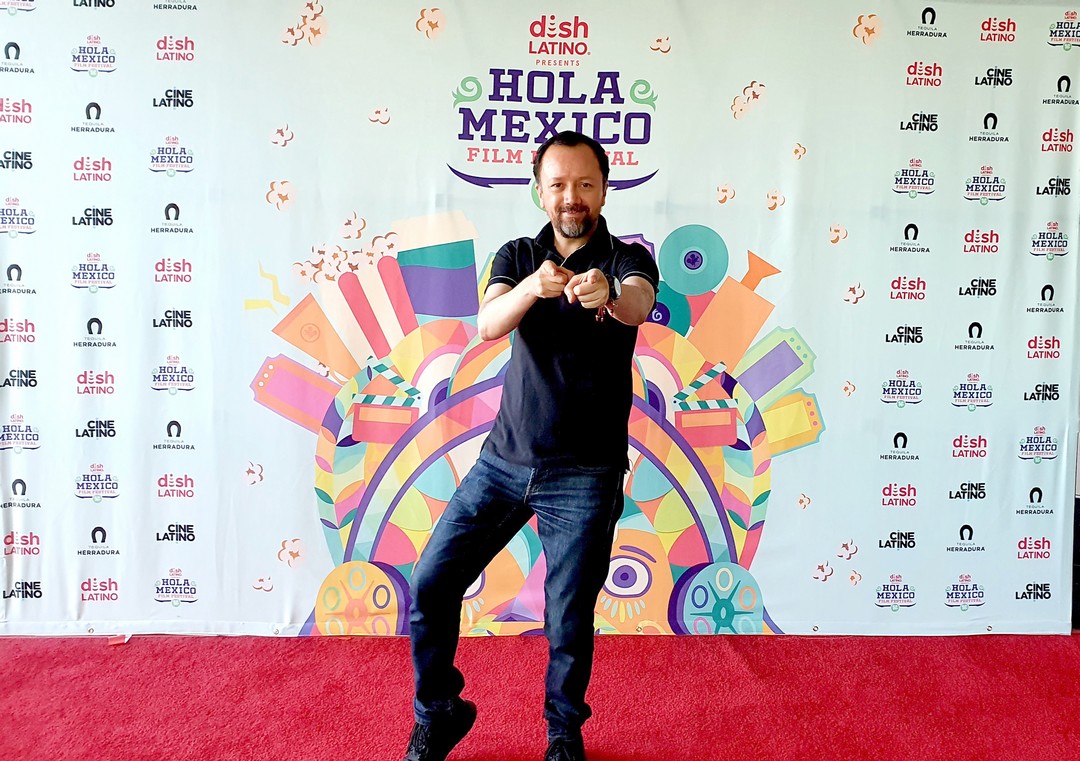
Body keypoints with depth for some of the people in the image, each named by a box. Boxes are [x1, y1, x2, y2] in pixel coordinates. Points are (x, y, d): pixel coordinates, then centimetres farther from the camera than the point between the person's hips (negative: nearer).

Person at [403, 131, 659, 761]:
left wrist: (609, 295, -51)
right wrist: (531, 288, -38)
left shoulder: (628, 259, -3)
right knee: (431, 585, 3)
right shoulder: (518, 257, 4)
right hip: (504, 459, 3)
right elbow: (488, 325, -16)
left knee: (570, 619, 4)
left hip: (585, 475, -3)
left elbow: (639, 304, -28)